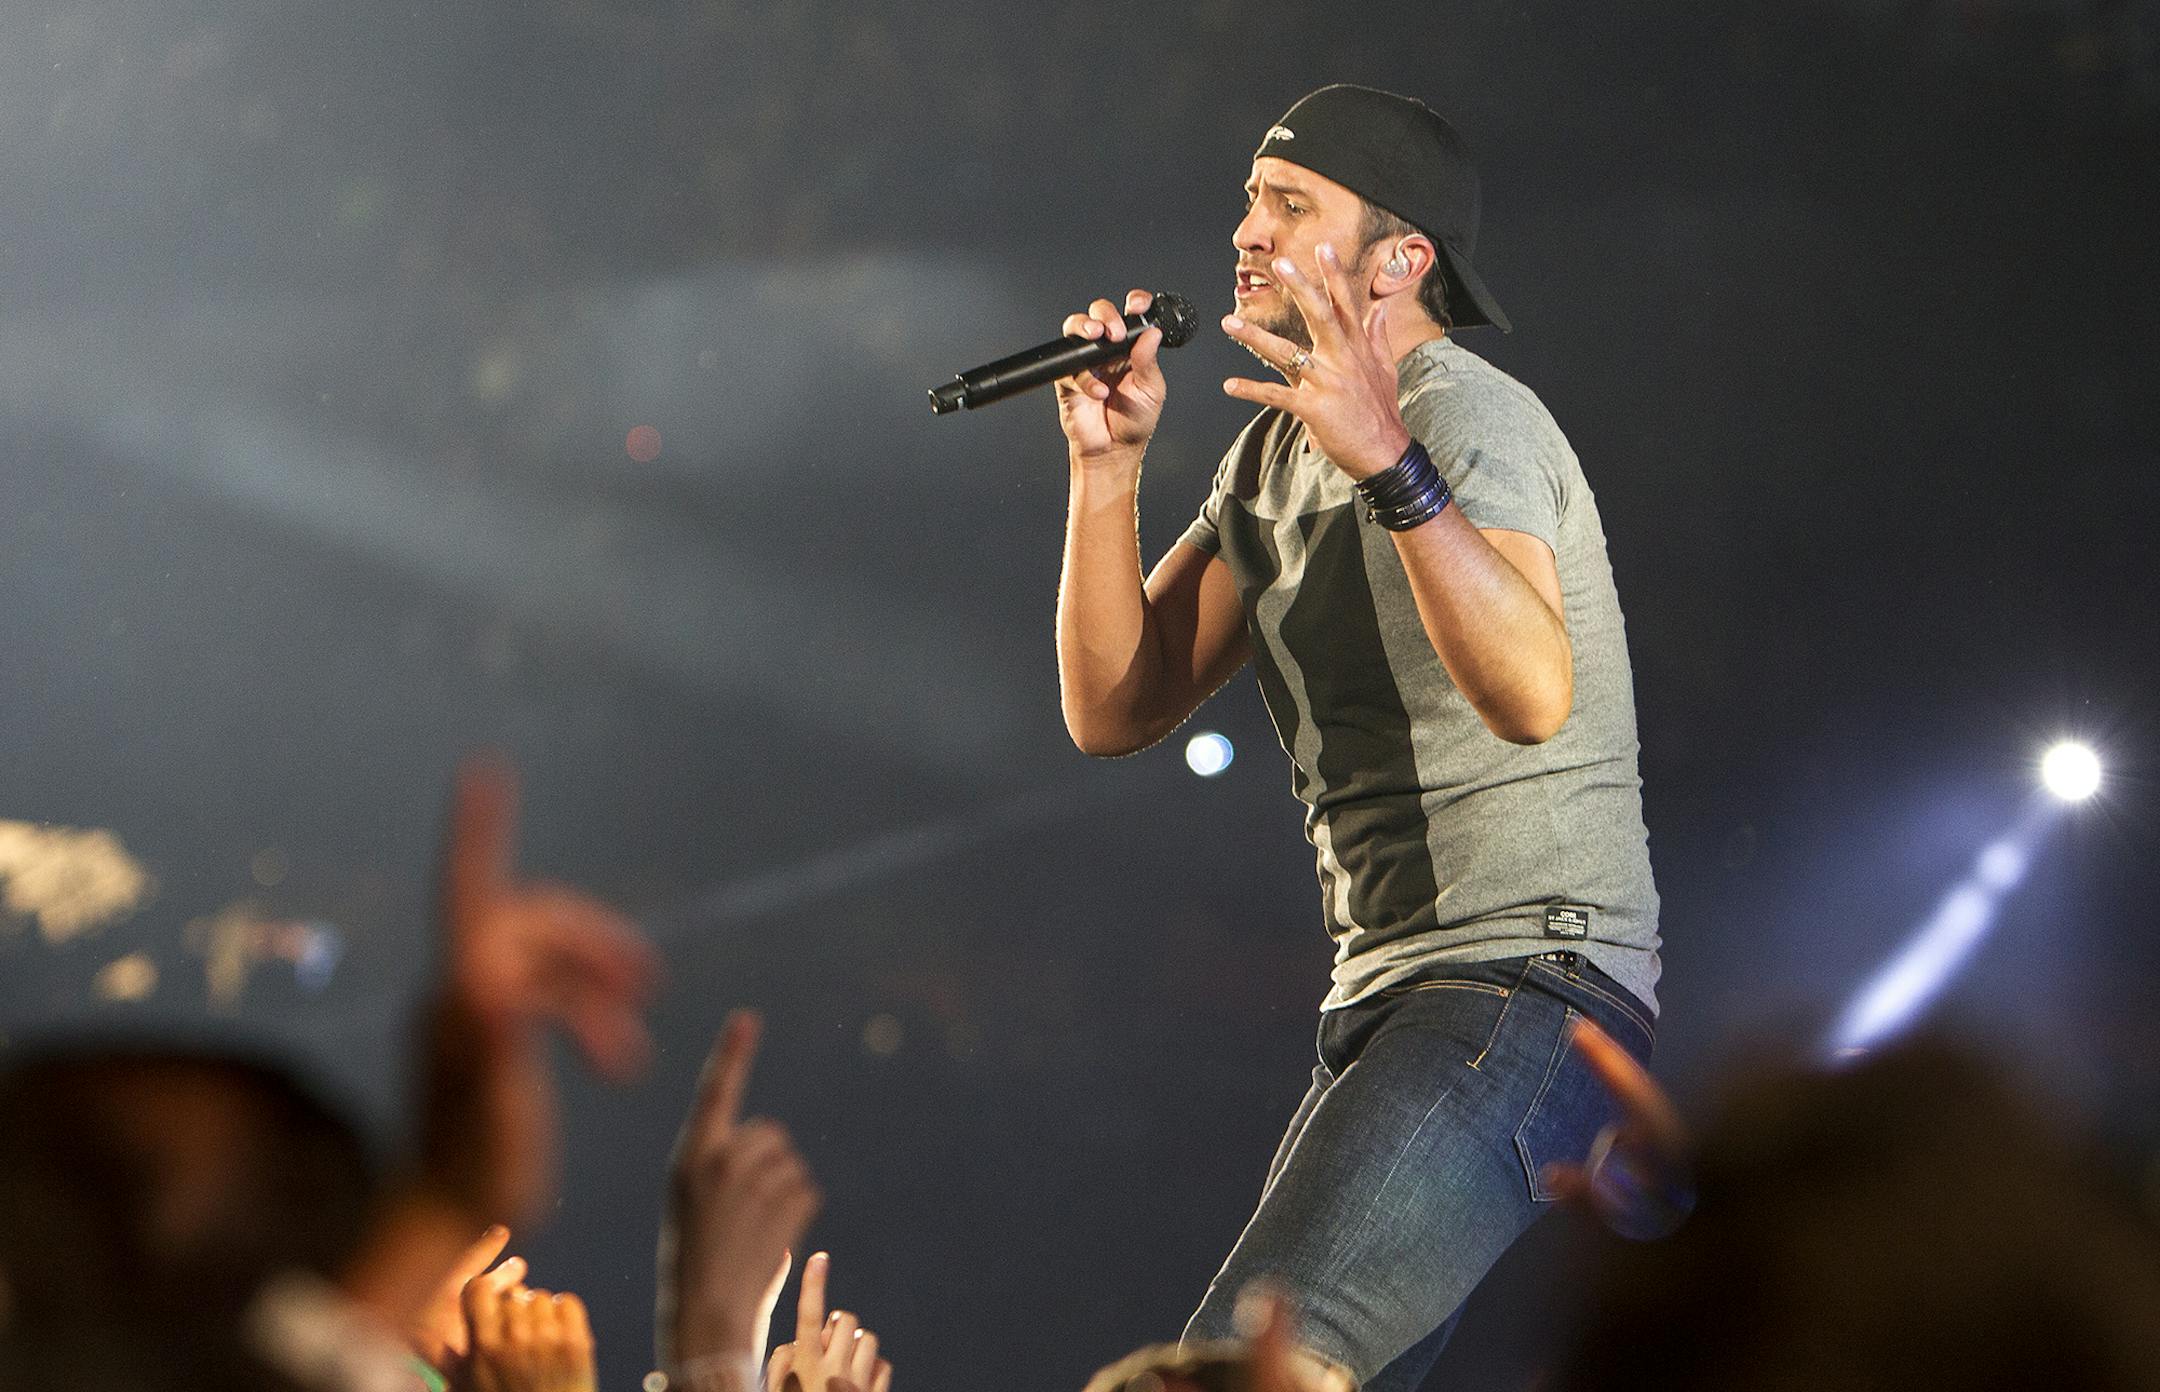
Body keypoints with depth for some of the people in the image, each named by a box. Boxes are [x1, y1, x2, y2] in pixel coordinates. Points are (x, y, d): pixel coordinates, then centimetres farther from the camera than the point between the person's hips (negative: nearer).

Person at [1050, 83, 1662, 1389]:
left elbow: (1534, 693, -29)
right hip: (1389, 993, 10)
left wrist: (1391, 464, -39)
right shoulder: (1276, 454, 16)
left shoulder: (1463, 412, -11)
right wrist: (1109, 462, 1)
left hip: (1526, 978, -10)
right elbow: (1117, 709, 11)